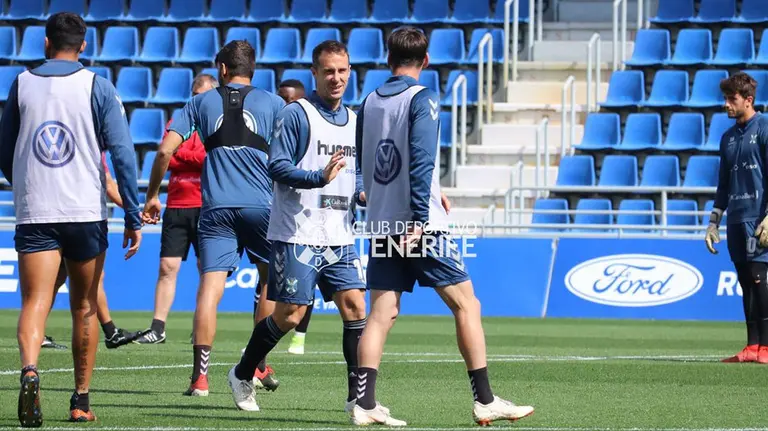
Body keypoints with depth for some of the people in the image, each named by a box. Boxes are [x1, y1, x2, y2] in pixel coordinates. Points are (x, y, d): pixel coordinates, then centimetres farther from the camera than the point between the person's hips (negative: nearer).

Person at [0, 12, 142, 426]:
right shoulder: (97, 86, 0)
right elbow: (122, 152, -6)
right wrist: (133, 217, -1)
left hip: (34, 215, 0)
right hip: (86, 213, 0)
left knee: (35, 302, -7)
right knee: (84, 309, 13)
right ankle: (80, 402, 17)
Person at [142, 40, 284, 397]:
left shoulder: (201, 103, 12)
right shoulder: (272, 103, 10)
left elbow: (165, 150, 5)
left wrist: (152, 195, 15)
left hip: (215, 208, 0)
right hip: (261, 206, 0)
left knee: (210, 286, -5)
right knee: (270, 280, 18)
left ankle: (200, 375, -15)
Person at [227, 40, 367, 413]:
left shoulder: (353, 120, 15)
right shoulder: (296, 114, -8)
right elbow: (277, 166, -15)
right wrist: (320, 177, -28)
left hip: (339, 238, 6)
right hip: (297, 237, -6)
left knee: (355, 307, -4)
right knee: (289, 315, -3)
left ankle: (357, 395, -1)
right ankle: (241, 375, 19)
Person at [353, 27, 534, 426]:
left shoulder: (369, 103, 12)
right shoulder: (422, 100, -7)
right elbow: (421, 159, -17)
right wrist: (419, 218, -19)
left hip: (381, 225, 6)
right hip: (421, 227, -6)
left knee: (381, 313, 4)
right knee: (466, 304, 2)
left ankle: (365, 404, -7)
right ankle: (485, 401, 1)